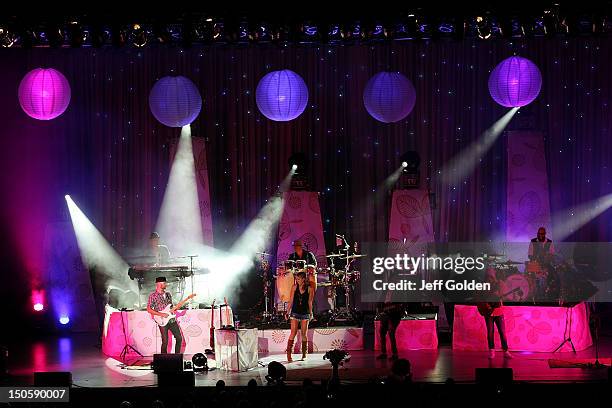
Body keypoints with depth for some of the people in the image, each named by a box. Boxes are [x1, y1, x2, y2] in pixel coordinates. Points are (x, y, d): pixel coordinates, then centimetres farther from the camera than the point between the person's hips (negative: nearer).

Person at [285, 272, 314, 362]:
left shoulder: (309, 289, -2)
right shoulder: (295, 287, 1)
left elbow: (310, 302, 6)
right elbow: (291, 300, 5)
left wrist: (311, 313, 10)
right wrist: (287, 312, 3)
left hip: (305, 313, 0)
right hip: (295, 312, 0)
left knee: (304, 334, 5)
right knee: (293, 333, -7)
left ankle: (304, 354, 15)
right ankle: (288, 354, -5)